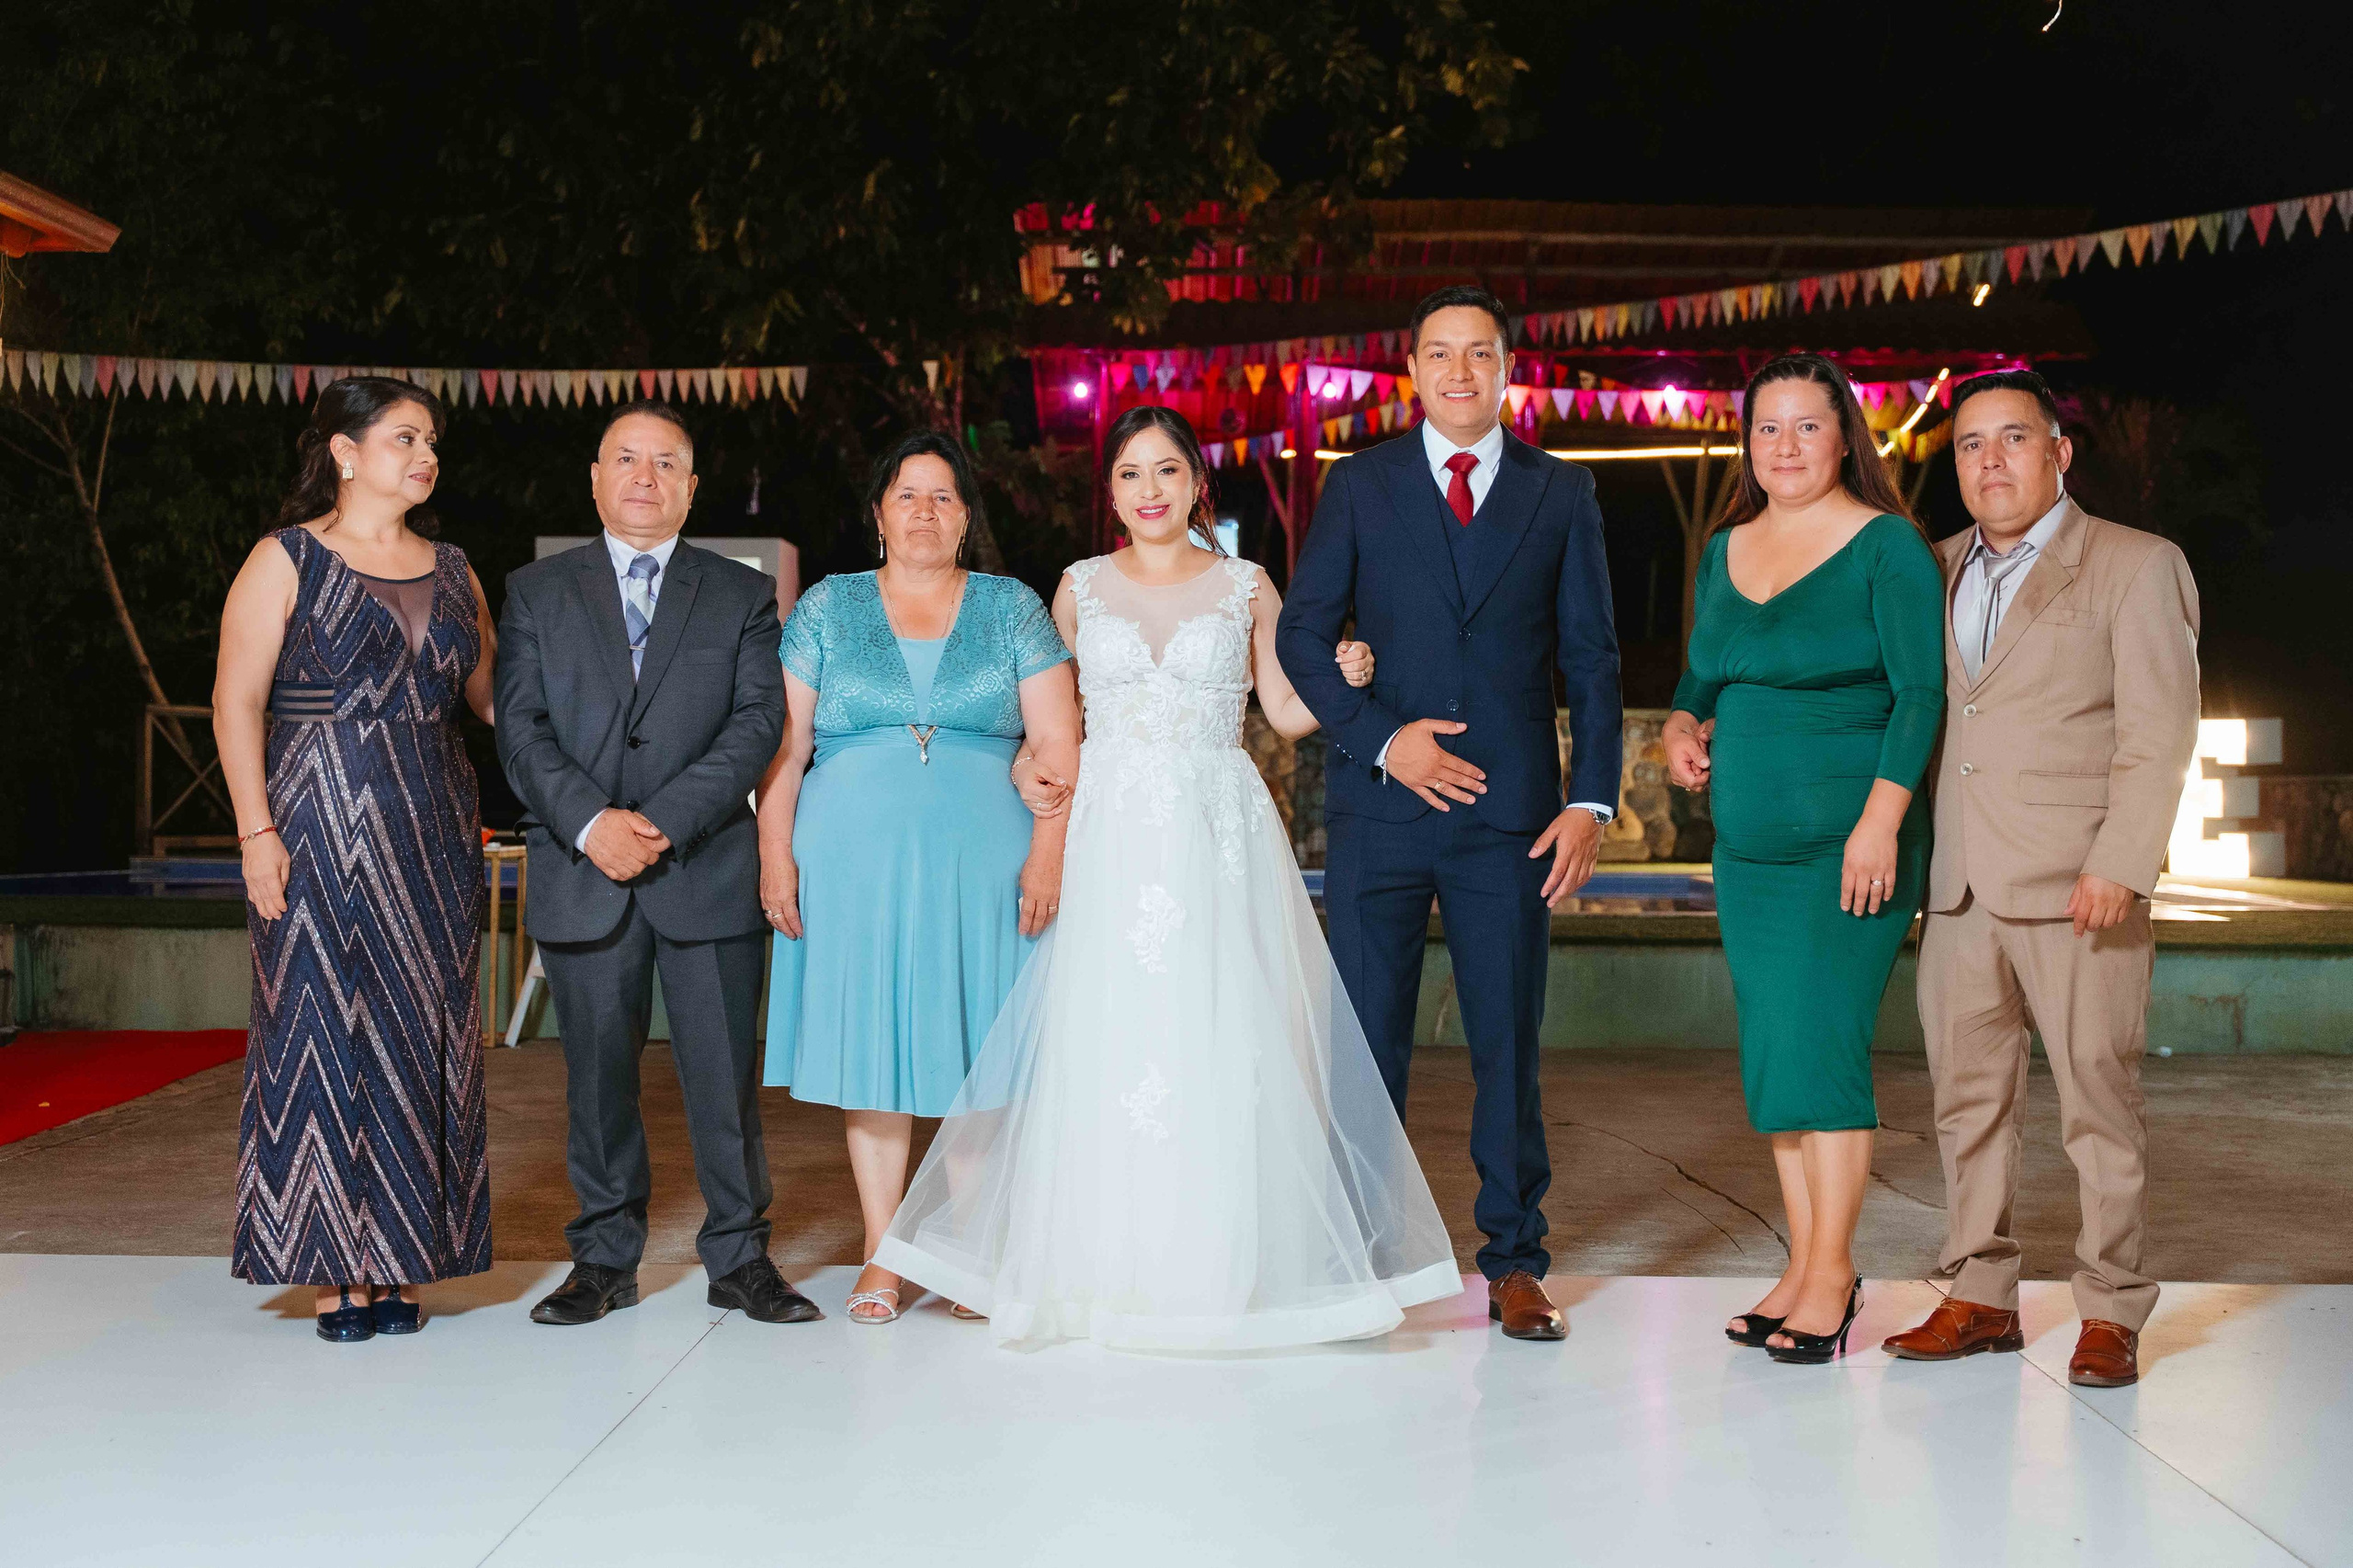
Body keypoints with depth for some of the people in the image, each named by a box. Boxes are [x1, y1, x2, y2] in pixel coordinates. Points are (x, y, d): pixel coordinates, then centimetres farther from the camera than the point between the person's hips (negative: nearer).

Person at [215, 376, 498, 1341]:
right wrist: (257, 831, -12)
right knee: (322, 1028, -2)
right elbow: (236, 703, -4)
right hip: (320, 831, -4)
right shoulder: (287, 561, 0)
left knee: (422, 1032, 4)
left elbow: (491, 694, 15)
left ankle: (399, 1263, 13)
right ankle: (334, 1269, 6)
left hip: (431, 832, 5)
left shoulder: (450, 570, 14)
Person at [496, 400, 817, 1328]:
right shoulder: (536, 592, 12)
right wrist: (590, 823, -13)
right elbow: (521, 728, 2)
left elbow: (758, 723, -2)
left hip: (708, 872, -1)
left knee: (725, 1072, 2)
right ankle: (605, 1259, 21)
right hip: (581, 876, 1)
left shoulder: (742, 595, 10)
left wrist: (663, 822, -13)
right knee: (597, 1075, 8)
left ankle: (739, 1258, 15)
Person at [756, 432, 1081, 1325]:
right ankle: (882, 1259, 10)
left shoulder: (1013, 610, 9)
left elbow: (1058, 742, 2)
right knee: (869, 1049, 2)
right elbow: (783, 743, 6)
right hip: (855, 865, 0)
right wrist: (774, 852, -4)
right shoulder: (827, 608, 10)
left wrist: (1050, 851, -9)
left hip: (983, 866, 0)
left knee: (979, 1057, 1)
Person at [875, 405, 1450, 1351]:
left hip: (1220, 836, -1)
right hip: (1110, 837, 1)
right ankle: (1109, 1266, 8)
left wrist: (1345, 680, -7)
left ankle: (1227, 1264, 7)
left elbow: (1286, 712, 11)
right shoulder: (1080, 588, 11)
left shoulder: (1245, 587, 8)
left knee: (1220, 1038, -4)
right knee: (1104, 1041, -2)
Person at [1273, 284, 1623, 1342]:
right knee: (1365, 1044, 3)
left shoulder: (1562, 493, 10)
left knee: (1509, 1044, 5)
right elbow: (1302, 633, 3)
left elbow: (1591, 659, 8)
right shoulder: (1358, 485, 8)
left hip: (1511, 814, 1)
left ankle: (1514, 1262, 18)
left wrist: (1592, 798, -2)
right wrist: (1383, 738, -10)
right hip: (1380, 806, 0)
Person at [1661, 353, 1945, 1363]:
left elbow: (1921, 695, -11)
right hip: (1748, 843, 6)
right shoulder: (1723, 551, 13)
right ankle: (1805, 1265, 17)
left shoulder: (1887, 547, -5)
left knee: (1821, 1043, -9)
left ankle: (1832, 1271, 3)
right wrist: (1682, 728, 2)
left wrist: (1880, 820, -19)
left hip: (1849, 836, -6)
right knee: (1773, 1053, 8)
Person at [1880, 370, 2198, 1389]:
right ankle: (1981, 1296, 19)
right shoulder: (1938, 571, 17)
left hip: (2075, 885, -5)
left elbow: (2159, 733, -6)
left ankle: (2111, 1314, 11)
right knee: (1967, 1095, 8)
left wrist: (2118, 863, -16)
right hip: (1960, 884, 5)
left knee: (2097, 1097, 0)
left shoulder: (2137, 567, 1)